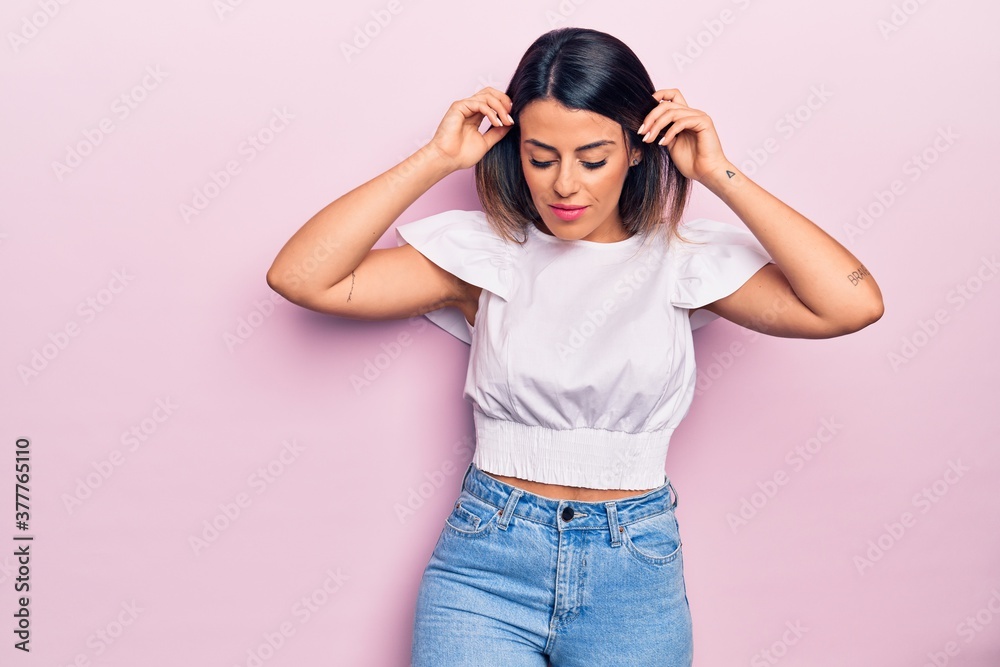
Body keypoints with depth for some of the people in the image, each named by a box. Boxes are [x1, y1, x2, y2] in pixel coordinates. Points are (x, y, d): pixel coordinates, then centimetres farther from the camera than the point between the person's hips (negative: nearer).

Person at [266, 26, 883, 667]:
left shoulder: (682, 257, -2)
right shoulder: (486, 251, -2)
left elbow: (854, 303, -14)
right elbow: (300, 276, -11)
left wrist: (721, 175, -13)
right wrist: (437, 158, -13)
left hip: (635, 576, 1)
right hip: (485, 565, 0)